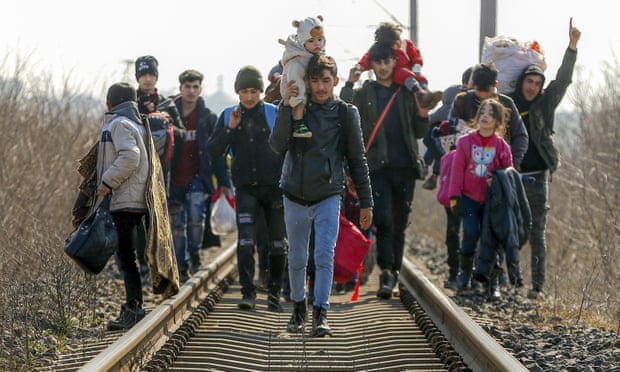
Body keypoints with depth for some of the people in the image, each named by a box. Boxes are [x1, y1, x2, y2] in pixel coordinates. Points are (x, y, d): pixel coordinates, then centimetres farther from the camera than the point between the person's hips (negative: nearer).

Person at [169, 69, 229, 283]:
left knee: (195, 219, -21)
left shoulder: (208, 118, 5)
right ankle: (181, 269, 13)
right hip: (174, 179, 1)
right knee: (176, 226, 4)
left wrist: (223, 181, 1)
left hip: (197, 178, -1)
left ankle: (194, 253, 3)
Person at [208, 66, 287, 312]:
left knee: (278, 243, 7)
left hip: (274, 187, 0)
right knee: (245, 240, -14)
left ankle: (274, 292, 20)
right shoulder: (228, 116, 6)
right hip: (245, 187, 0)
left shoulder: (274, 114, 1)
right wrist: (231, 128, -13)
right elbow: (214, 150, 0)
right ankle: (248, 293, -16)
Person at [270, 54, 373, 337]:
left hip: (328, 196, -2)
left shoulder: (345, 113, 1)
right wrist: (286, 107, -20)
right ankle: (298, 307, 26)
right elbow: (278, 146, -10)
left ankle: (320, 313, -10)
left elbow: (357, 160, 4)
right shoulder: (295, 109, 3)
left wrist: (366, 202, 3)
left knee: (325, 256, -12)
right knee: (297, 258, 10)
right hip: (295, 195, 2)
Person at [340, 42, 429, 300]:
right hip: (378, 167, -2)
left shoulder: (407, 93, 13)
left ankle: (393, 273, 16)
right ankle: (386, 272, -16)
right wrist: (349, 85, -9)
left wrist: (423, 116, -2)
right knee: (383, 221, -15)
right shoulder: (363, 94, 8)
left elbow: (418, 133, 18)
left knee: (399, 225, 7)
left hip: (405, 167, 2)